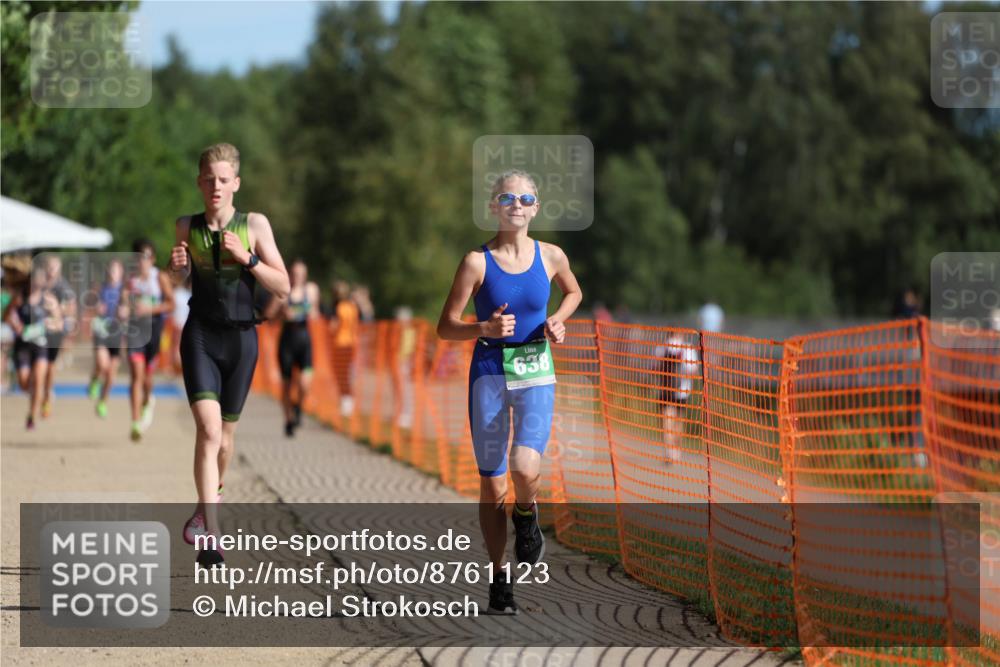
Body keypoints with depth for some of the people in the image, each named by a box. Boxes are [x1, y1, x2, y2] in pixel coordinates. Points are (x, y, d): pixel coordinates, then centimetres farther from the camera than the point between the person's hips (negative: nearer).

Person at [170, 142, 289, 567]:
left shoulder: (255, 225, -3)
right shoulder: (187, 227, 2)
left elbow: (283, 288, -5)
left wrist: (246, 258, -18)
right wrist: (177, 266, -3)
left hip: (241, 339, 1)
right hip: (200, 336, -1)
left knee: (225, 435, 12)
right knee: (208, 428, -17)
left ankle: (209, 499, 42)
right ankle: (210, 533, -22)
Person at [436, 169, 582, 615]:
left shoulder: (551, 257, 1)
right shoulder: (477, 261, -5)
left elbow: (573, 292, 24)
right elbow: (446, 328, -3)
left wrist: (557, 321, 4)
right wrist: (485, 329, -21)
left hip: (536, 373, 0)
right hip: (490, 372, 0)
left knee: (525, 468, -23)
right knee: (492, 485, 3)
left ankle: (527, 516, 13)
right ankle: (499, 580, 17)